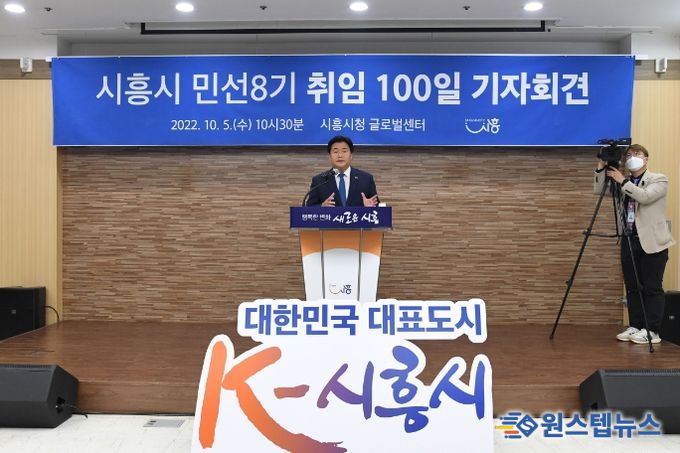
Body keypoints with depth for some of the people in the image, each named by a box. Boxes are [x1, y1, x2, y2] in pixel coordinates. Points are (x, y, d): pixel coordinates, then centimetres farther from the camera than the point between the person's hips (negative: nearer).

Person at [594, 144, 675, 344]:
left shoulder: (659, 179, -1)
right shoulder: (623, 184, 14)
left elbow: (645, 196, -19)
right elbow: (599, 191, 7)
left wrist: (623, 181, -15)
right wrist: (601, 169, -3)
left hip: (652, 242, -5)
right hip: (629, 240, 5)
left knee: (651, 288, -2)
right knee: (632, 287, 8)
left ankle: (652, 331, 4)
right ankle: (635, 327, 15)